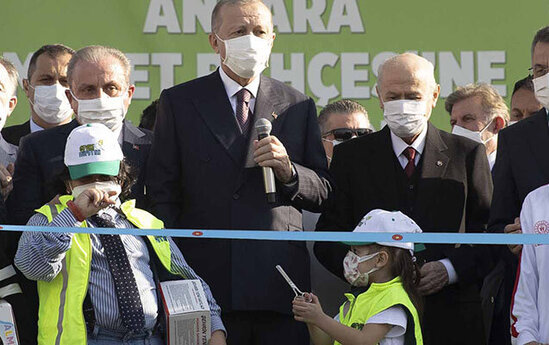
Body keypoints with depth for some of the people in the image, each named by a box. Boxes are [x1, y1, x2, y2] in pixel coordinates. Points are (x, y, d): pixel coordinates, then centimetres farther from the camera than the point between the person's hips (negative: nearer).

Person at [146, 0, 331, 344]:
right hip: (206, 283, -1)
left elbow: (323, 193, 12)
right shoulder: (178, 102, 8)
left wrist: (288, 171, -9)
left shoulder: (298, 106, 13)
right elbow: (162, 193, 4)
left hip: (279, 286, 1)